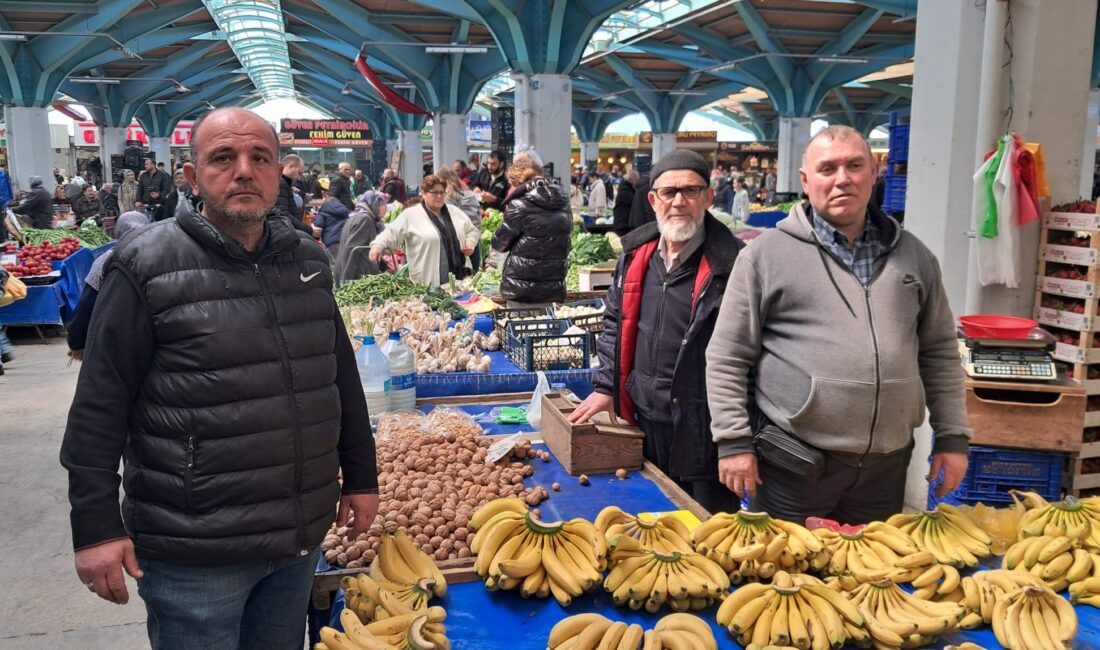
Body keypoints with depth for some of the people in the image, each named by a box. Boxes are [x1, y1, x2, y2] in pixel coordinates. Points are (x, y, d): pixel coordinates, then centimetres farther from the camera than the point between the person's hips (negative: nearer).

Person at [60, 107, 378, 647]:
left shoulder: (308, 260, 6)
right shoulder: (146, 266, -9)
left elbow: (341, 377, 13)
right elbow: (99, 407, -9)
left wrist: (360, 477, 13)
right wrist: (95, 527, -11)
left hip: (302, 538, 5)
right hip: (195, 555, -5)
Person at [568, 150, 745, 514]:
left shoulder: (732, 263, -13)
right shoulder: (635, 255, 6)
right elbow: (615, 323, 17)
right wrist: (605, 387, 10)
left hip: (704, 428, -5)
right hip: (645, 419, 6)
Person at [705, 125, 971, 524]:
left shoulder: (913, 255, 9)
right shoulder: (767, 253, -4)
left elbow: (939, 351, 14)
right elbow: (728, 357, -5)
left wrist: (952, 437, 10)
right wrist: (734, 441, -9)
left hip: (886, 464, 4)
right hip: (794, 463, -3)